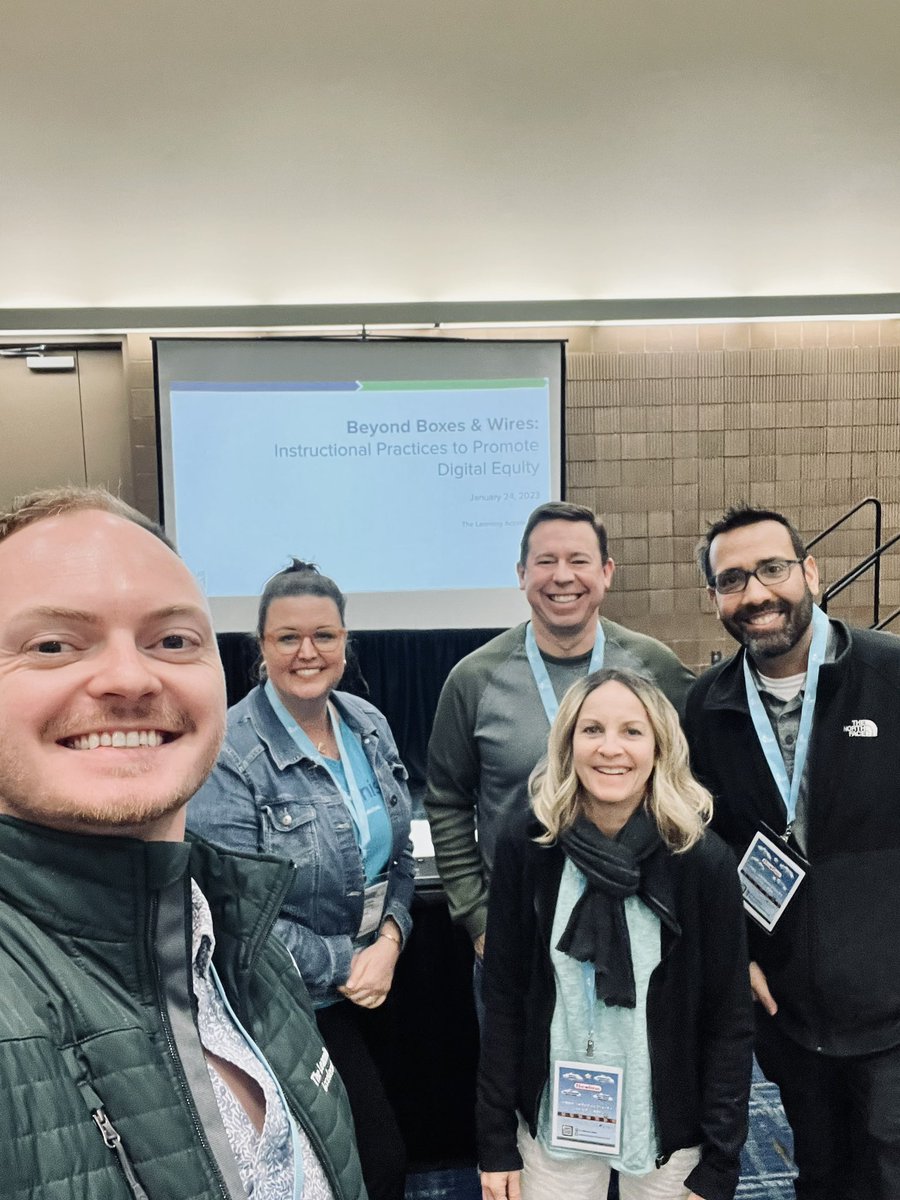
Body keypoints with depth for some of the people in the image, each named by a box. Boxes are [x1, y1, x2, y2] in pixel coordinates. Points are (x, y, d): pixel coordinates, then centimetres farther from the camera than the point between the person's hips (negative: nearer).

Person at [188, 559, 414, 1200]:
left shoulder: (368, 723, -2)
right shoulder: (231, 754, -21)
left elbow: (398, 854, 5)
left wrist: (389, 942, -9)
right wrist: (343, 964, -15)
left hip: (372, 984, 6)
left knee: (370, 1142, 22)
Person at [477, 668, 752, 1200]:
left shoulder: (705, 860, -16)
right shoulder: (526, 845, -13)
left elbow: (731, 1022, -7)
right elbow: (504, 998, -5)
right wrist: (497, 1142, -2)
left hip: (668, 1122, 0)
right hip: (552, 1117, 1)